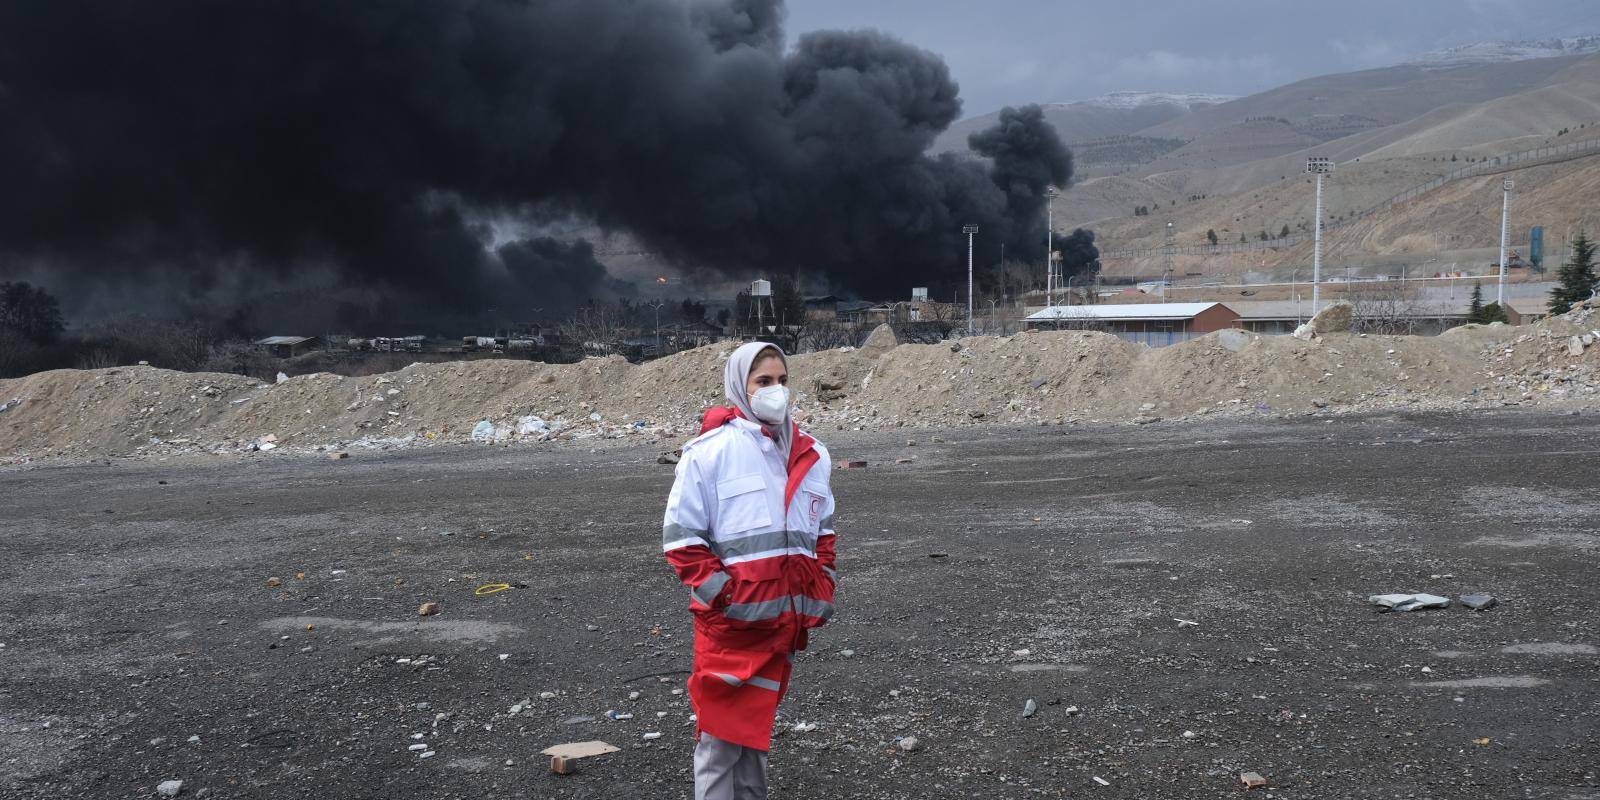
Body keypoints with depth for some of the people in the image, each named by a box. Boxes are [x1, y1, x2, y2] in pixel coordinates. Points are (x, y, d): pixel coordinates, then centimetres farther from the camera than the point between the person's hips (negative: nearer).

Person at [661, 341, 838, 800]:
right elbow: (680, 537, -8)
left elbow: (823, 530, 23)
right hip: (731, 620, -6)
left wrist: (822, 589, 12)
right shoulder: (710, 452, -9)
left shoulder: (811, 455, 10)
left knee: (758, 725, 18)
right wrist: (721, 593, -15)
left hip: (787, 618, 6)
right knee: (722, 732, -2)